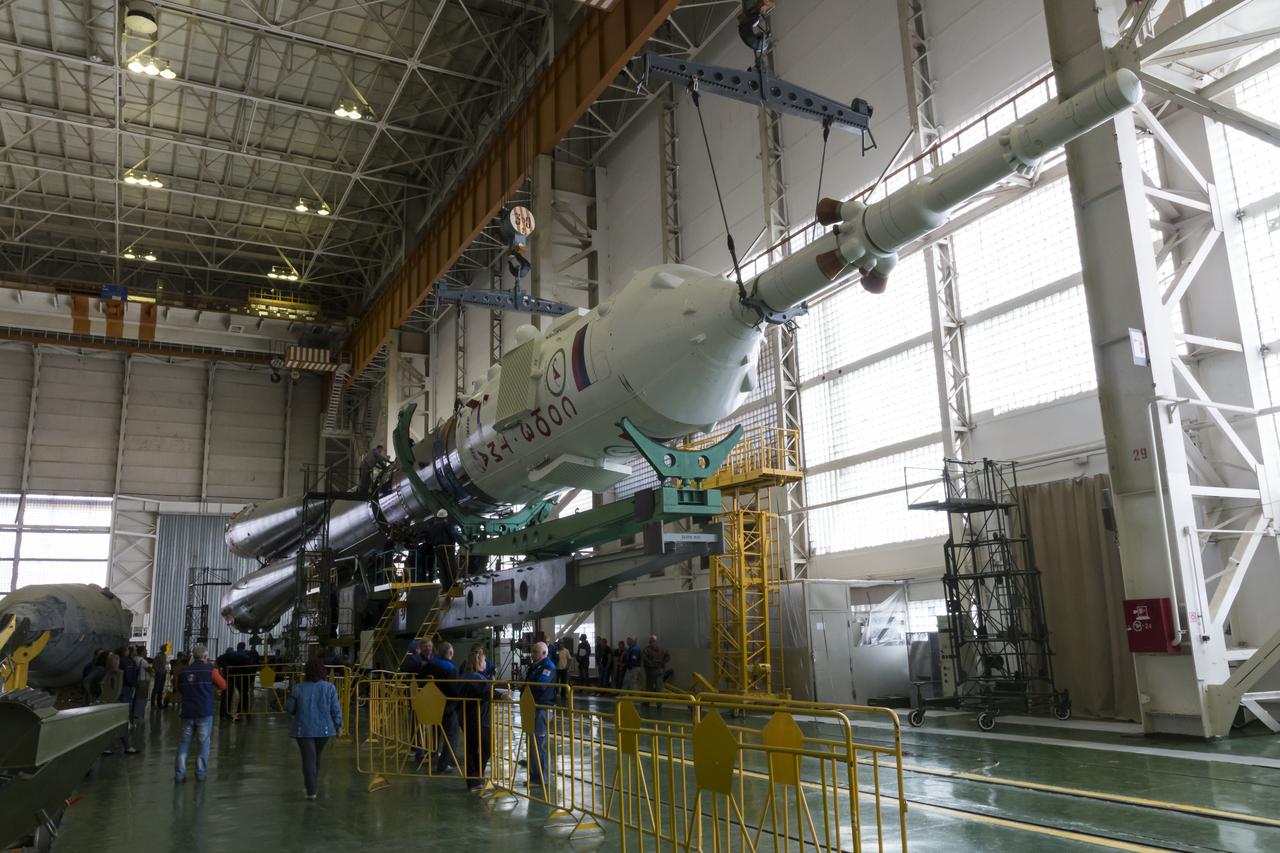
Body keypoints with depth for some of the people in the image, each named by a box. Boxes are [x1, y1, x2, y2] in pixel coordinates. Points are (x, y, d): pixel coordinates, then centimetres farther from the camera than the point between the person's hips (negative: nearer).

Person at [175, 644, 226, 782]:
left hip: (187, 712, 3)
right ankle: (200, 773, 6)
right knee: (203, 743, 5)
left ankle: (179, 774, 7)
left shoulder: (184, 671, 4)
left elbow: (179, 689, 16)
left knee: (184, 742, 10)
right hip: (205, 712, -3)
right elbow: (223, 685, 0)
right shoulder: (210, 669, -7)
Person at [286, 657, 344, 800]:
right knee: (316, 757, 20)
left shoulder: (298, 688, -7)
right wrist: (338, 725, 8)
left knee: (308, 758, -1)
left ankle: (311, 791, -7)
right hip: (324, 729, 2)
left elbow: (289, 708, -1)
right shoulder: (329, 688, -5)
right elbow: (336, 709, -3)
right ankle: (313, 785, 32)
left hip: (303, 729, -2)